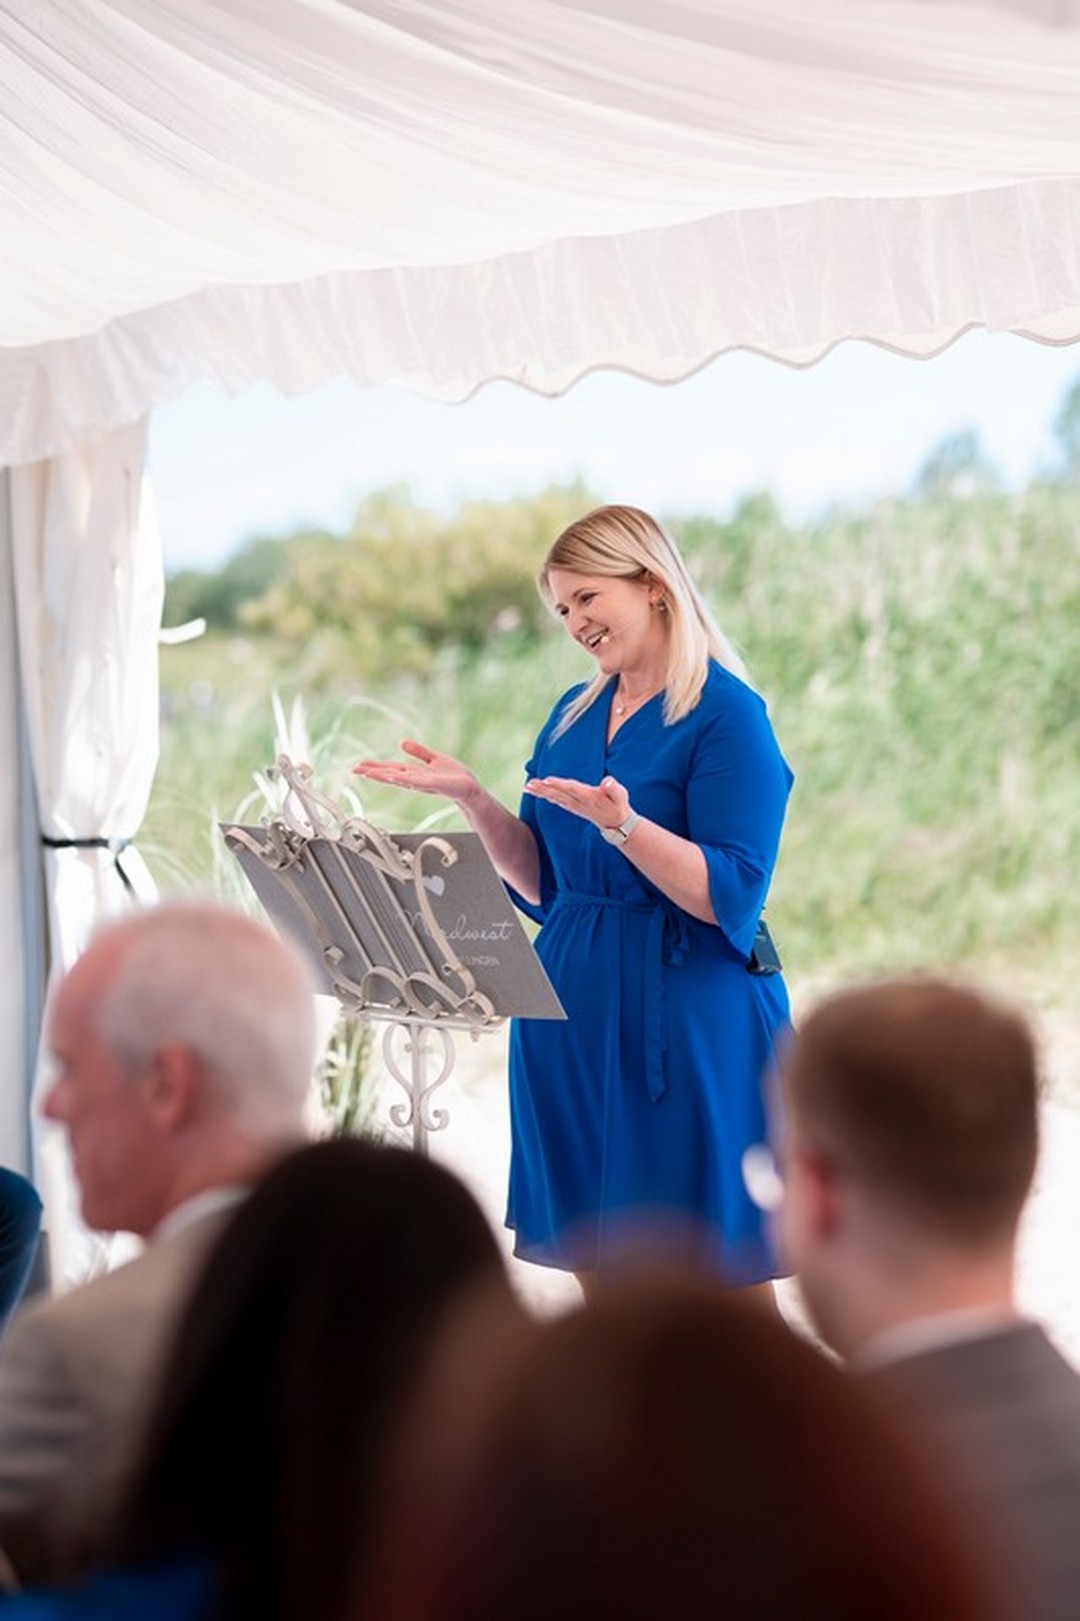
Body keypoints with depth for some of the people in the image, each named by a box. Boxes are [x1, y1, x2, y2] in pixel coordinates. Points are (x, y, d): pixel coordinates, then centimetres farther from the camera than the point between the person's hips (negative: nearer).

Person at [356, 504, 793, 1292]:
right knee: (600, 1284, 10)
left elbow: (731, 899, -16)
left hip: (689, 1018, -7)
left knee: (718, 1280, -4)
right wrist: (473, 797, 3)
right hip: (573, 1017, 7)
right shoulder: (573, 715, 14)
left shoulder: (726, 716, -9)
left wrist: (622, 823, -28)